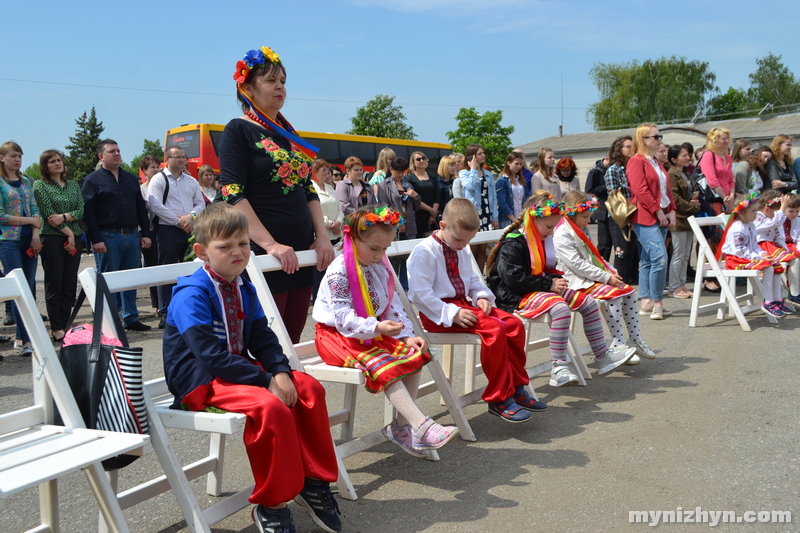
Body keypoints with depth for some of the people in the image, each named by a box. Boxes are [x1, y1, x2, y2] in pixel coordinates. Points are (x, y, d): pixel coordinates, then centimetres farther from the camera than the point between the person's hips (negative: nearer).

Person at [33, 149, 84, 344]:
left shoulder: (73, 185, 15)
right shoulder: (40, 185, 2)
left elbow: (81, 210, 5)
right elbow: (47, 213, -6)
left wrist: (64, 217, -12)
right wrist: (68, 232, -11)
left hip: (74, 239, 4)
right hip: (52, 238, -4)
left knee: (70, 285, 4)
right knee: (54, 286, -3)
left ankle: (65, 326, 10)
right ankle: (56, 329, 1)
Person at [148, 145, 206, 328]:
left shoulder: (192, 181, 16)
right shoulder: (158, 180, -1)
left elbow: (201, 203, 11)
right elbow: (156, 206, -11)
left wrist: (191, 216, -10)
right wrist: (179, 221, -12)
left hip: (190, 230, 5)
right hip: (168, 231, -5)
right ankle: (165, 315, 5)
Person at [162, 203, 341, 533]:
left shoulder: (244, 289, 9)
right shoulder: (192, 295, -18)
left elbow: (262, 339, 7)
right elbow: (211, 356, -25)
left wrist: (281, 372, -13)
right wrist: (266, 381, -26)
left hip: (238, 368, 9)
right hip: (200, 382, -8)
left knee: (309, 388, -6)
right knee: (270, 406, -32)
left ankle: (313, 480, 6)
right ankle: (271, 504, -13)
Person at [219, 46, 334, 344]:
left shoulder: (289, 133, 17)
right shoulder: (238, 131, -4)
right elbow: (233, 195, -14)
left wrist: (322, 237, 5)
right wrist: (270, 245, -21)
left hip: (301, 253, 7)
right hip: (262, 255, -7)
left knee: (292, 341, 8)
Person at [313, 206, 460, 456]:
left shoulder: (380, 266, 6)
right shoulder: (339, 271, -19)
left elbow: (393, 306, 8)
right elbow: (344, 319, -26)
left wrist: (407, 336, -7)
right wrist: (377, 327, -42)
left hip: (373, 332, 8)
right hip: (337, 335, -7)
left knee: (414, 355, -10)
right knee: (383, 365, -29)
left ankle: (402, 425, -7)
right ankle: (422, 426, -35)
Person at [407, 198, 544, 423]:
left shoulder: (463, 252, 16)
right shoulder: (425, 252, -13)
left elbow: (472, 280, 28)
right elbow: (420, 294, -19)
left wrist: (481, 297, 4)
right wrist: (451, 313, -26)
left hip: (463, 304, 9)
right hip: (438, 312, -9)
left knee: (514, 323, -8)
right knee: (494, 329, -28)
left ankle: (516, 388, 6)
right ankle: (499, 399, -17)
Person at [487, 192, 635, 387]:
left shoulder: (540, 241, 15)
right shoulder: (512, 244, -17)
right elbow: (513, 278, -25)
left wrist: (556, 279, 1)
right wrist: (549, 284, -20)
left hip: (539, 290, 11)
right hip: (516, 297, -10)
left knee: (589, 303, 5)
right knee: (561, 308, -36)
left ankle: (603, 356, 14)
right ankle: (559, 369, -32)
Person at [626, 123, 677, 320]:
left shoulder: (657, 162, 21)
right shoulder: (636, 161, -7)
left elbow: (666, 189, 20)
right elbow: (640, 190, -16)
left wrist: (671, 211, 7)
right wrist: (658, 211, -15)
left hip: (661, 217, 9)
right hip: (645, 218, -9)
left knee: (647, 260, 10)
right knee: (660, 258, -15)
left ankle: (646, 303, 12)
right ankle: (657, 303, -8)